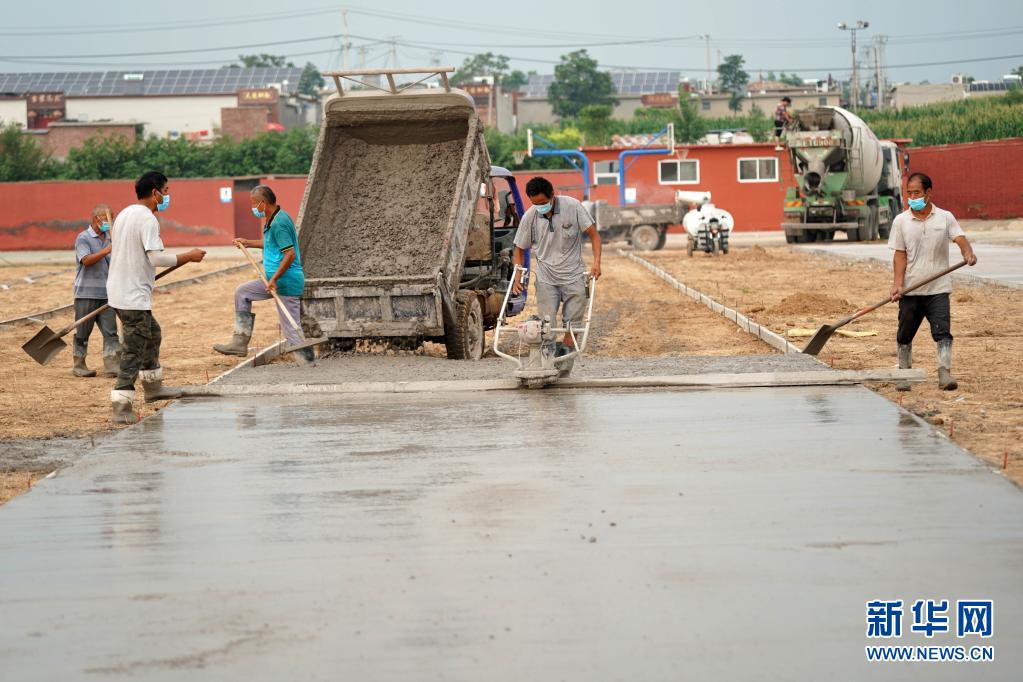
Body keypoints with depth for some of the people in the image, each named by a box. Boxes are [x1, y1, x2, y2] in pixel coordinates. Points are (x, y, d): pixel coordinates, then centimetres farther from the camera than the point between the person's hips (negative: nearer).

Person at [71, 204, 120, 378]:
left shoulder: (109, 238, 13)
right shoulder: (83, 238, -6)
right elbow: (86, 260, -21)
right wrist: (107, 250, -27)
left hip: (106, 293, 5)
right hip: (86, 293, -5)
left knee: (110, 331, -3)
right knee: (83, 331, 3)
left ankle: (111, 366, -6)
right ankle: (79, 365, 14)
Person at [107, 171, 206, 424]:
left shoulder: (125, 214, 14)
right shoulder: (147, 219, -17)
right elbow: (157, 258, -24)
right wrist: (189, 257, -13)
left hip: (119, 289, 10)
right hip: (134, 296, -10)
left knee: (152, 334, 26)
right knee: (134, 352, -8)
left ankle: (153, 386, 39)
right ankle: (122, 409, -9)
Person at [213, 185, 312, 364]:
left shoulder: (279, 223, -19)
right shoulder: (273, 220, 13)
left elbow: (290, 254, -25)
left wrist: (274, 279, -23)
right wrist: (249, 243, 31)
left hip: (286, 282, -11)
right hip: (276, 280, 11)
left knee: (291, 328, -8)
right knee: (242, 292, 20)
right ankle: (240, 342, 20)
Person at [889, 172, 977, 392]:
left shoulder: (945, 217, 3)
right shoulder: (901, 221, 4)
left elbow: (960, 238, -9)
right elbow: (900, 255, 1)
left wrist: (968, 252, -33)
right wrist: (898, 283, -11)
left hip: (938, 289, -1)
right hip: (910, 290, 1)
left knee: (942, 331, -12)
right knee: (905, 334, 8)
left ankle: (945, 373, -14)